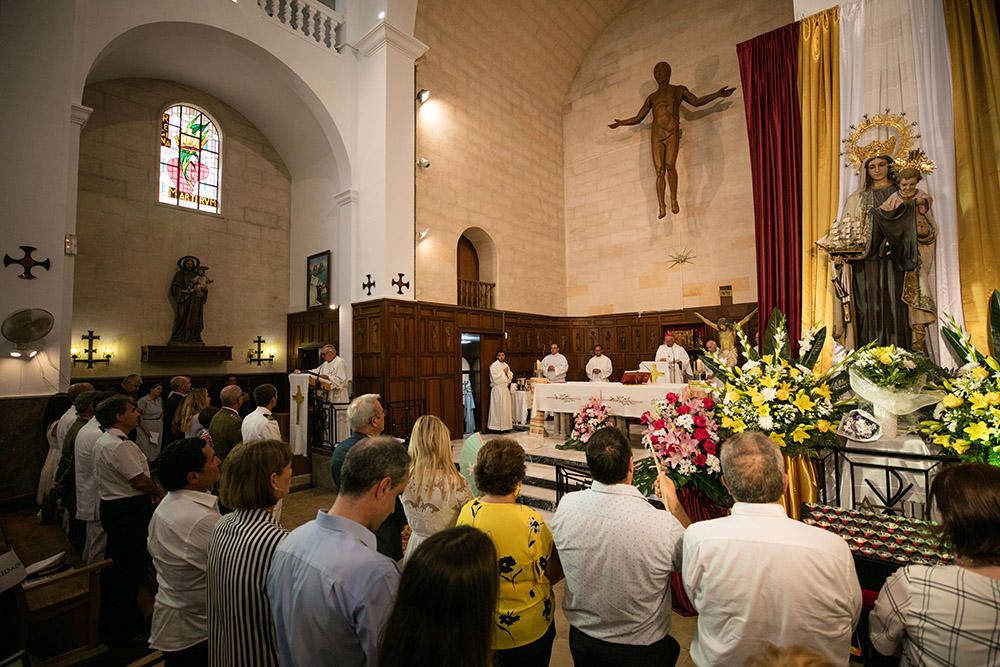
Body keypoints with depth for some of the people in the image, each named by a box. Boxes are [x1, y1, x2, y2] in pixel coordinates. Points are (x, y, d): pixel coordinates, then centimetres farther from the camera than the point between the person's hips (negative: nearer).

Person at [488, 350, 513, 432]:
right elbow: (495, 379, -18)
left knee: (506, 408, 9)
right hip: (497, 389, -7)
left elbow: (510, 377, 12)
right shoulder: (494, 366, -10)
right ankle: (496, 426, 4)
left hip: (506, 389, 7)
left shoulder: (506, 365, 12)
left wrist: (507, 373, -7)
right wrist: (503, 373, -13)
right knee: (498, 409, -4)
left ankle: (505, 426, 18)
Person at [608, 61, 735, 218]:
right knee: (659, 172, -8)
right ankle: (662, 207, -10)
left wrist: (717, 94, 6)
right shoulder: (651, 97, 24)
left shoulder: (679, 90, 19)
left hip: (672, 134, -2)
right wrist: (621, 123, 24)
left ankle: (674, 199, -12)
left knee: (670, 165, -24)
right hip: (656, 135, 2)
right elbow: (638, 118, 27)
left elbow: (696, 101, 15)